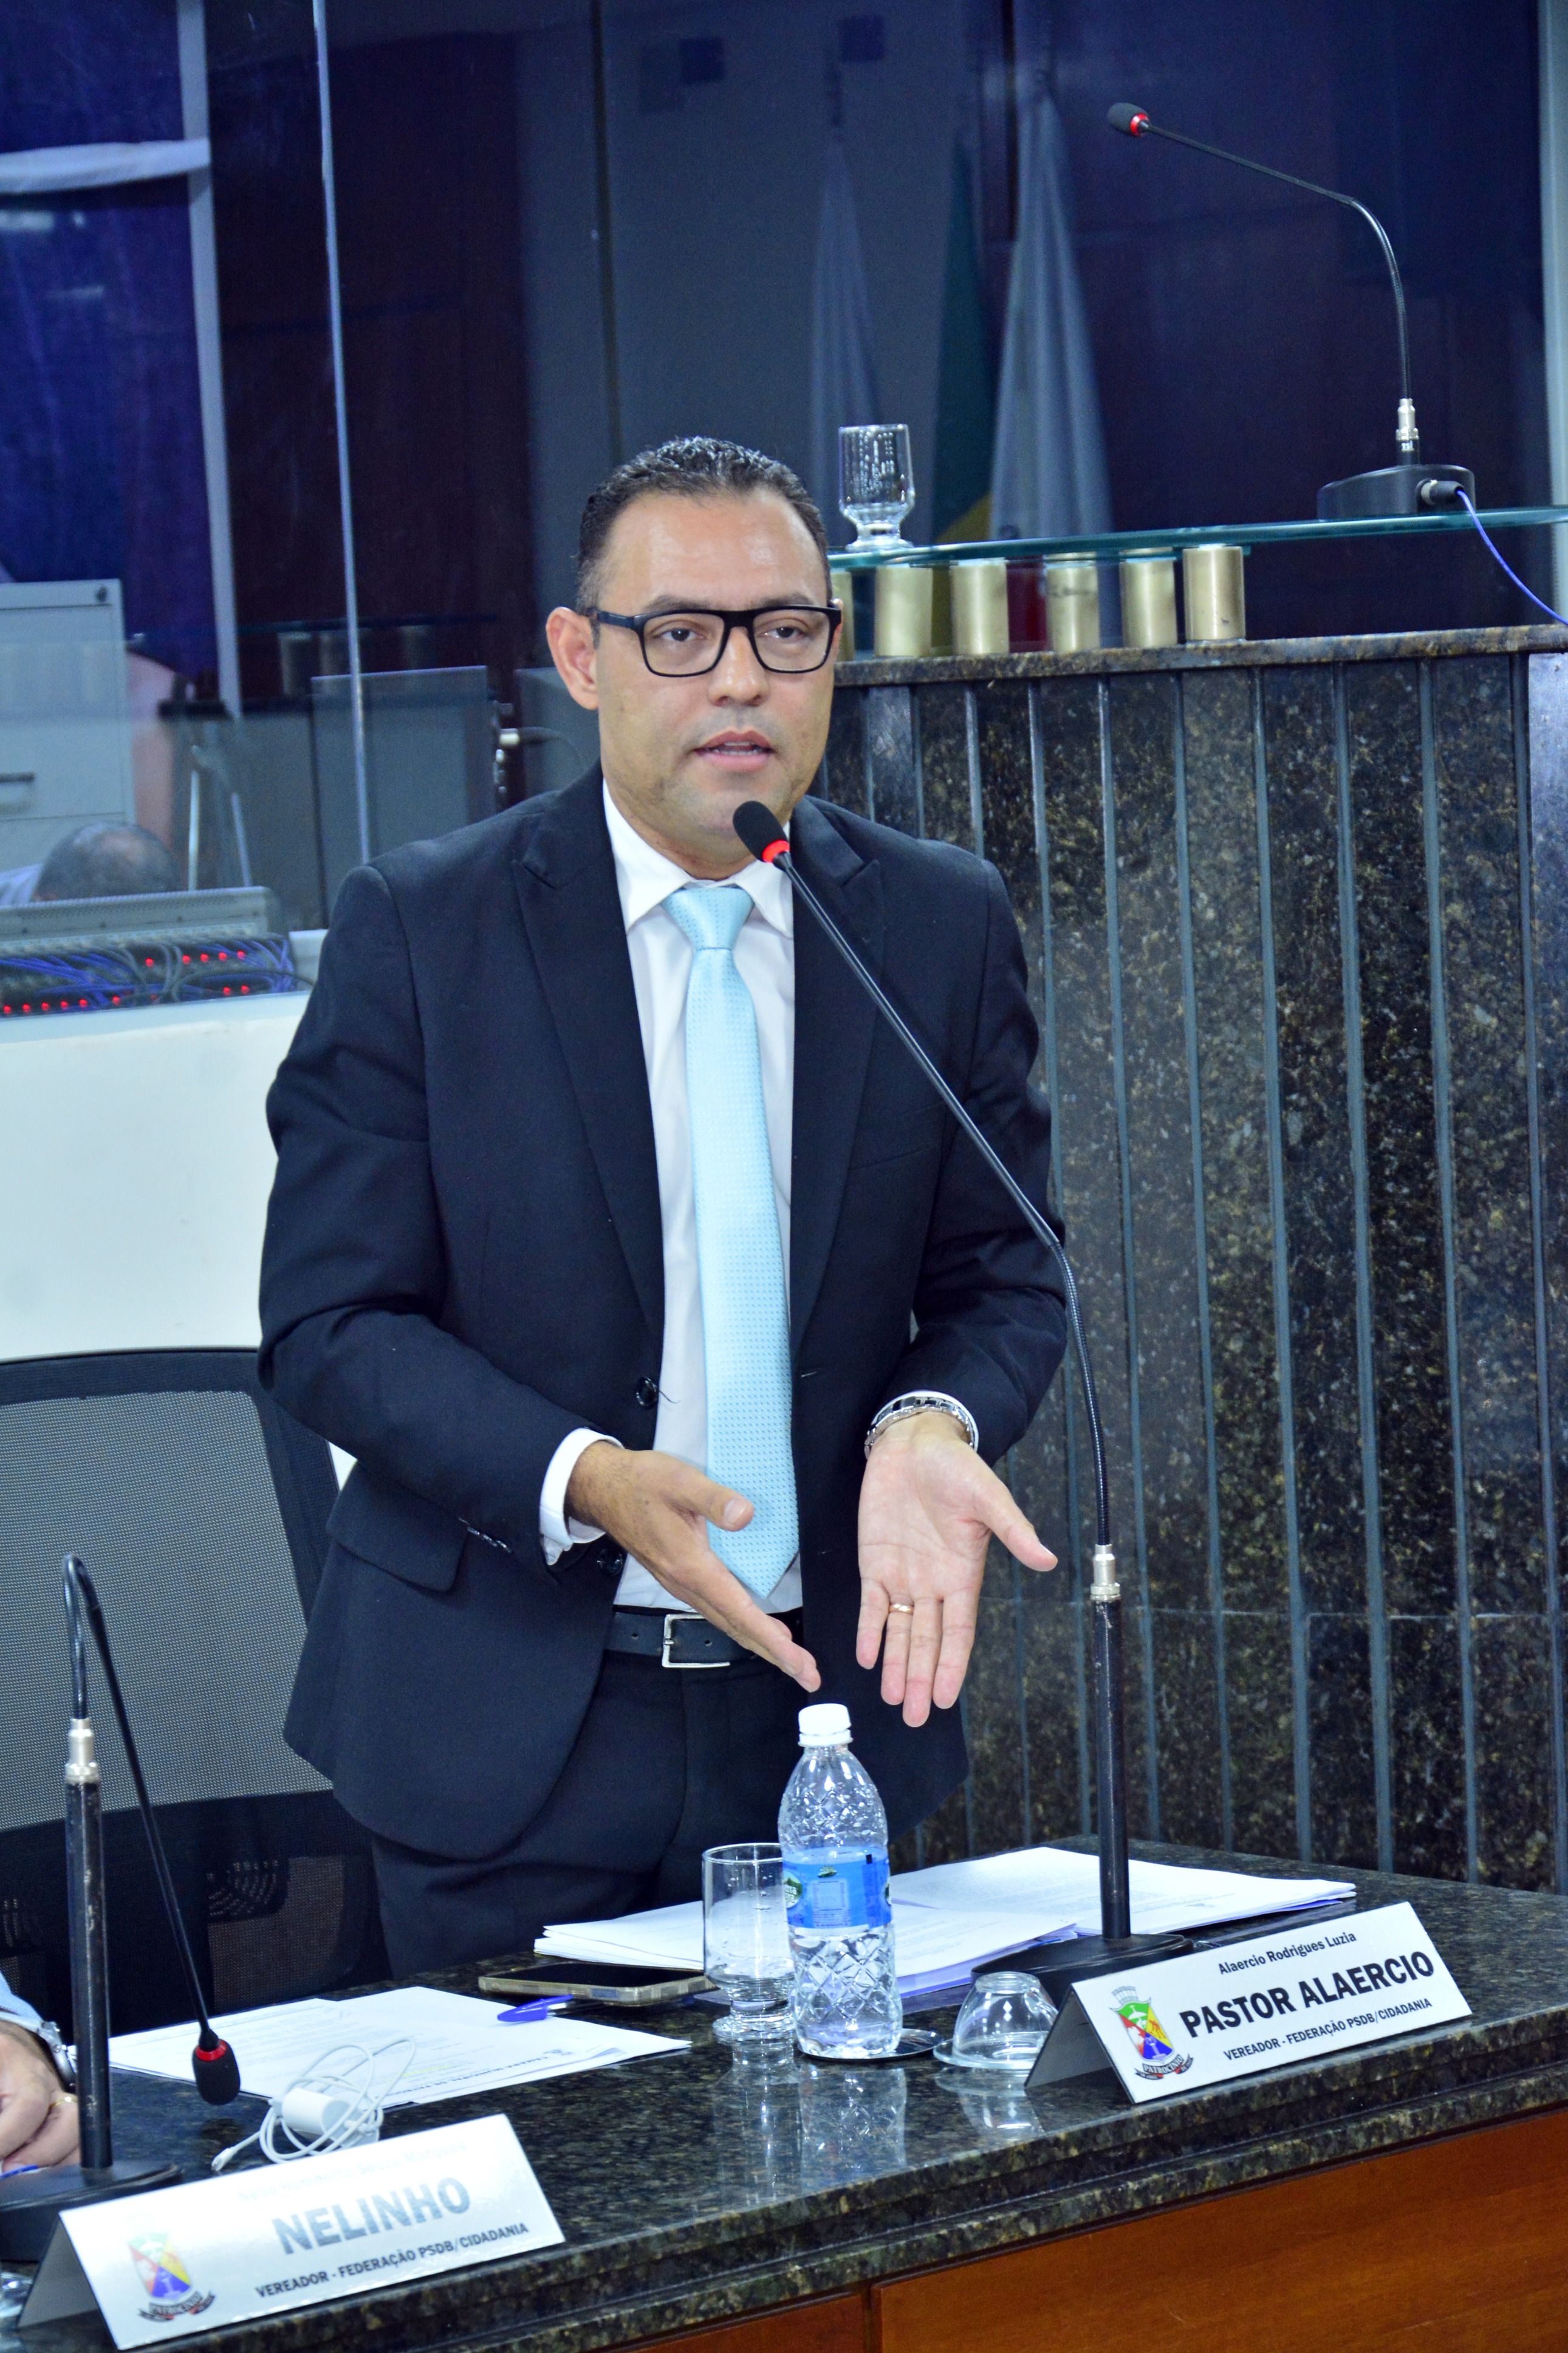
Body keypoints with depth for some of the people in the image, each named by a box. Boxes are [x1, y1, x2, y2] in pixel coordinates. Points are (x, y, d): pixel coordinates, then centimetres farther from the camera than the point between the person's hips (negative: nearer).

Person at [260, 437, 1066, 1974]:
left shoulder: (944, 926, 3)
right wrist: (581, 1482, -23)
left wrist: (930, 1426, -15)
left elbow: (1001, 1275, 8)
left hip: (827, 1692, 3)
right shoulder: (417, 929, -5)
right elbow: (327, 1322, -7)